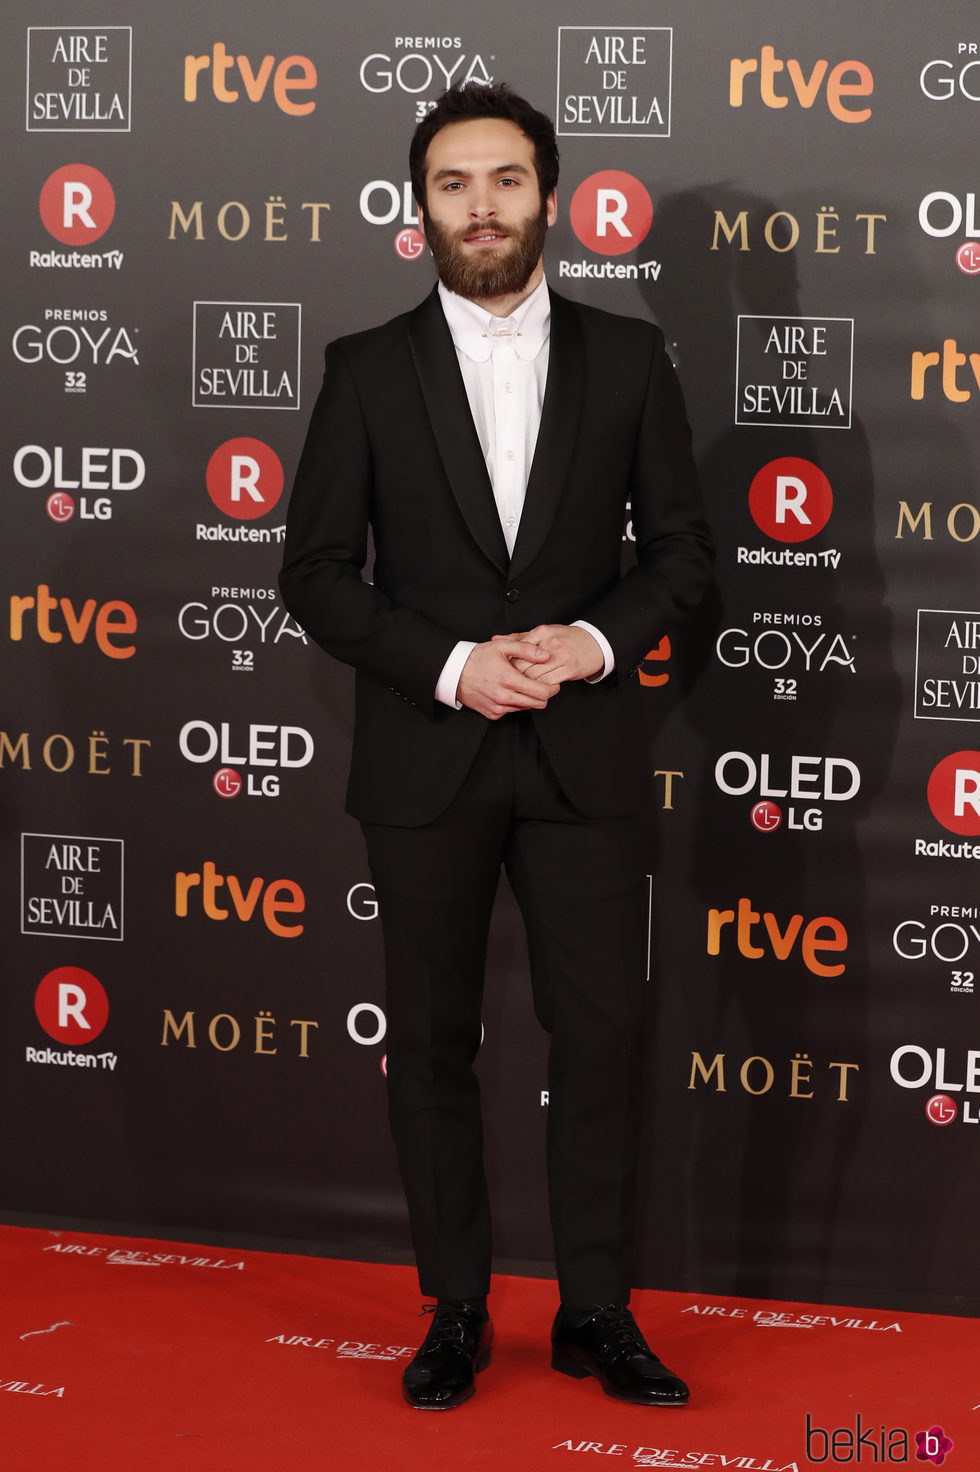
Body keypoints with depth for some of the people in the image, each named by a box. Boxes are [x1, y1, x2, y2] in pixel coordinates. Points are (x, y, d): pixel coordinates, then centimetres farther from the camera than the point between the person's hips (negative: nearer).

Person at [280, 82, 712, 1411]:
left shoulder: (627, 359, 4)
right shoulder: (368, 372, 1)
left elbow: (681, 544, 7)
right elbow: (317, 573, 0)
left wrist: (598, 640, -12)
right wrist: (451, 666, -13)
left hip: (584, 753, 0)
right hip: (425, 756, 0)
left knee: (602, 1034, 2)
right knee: (432, 1042, 7)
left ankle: (597, 1313, 15)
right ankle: (455, 1314, 18)